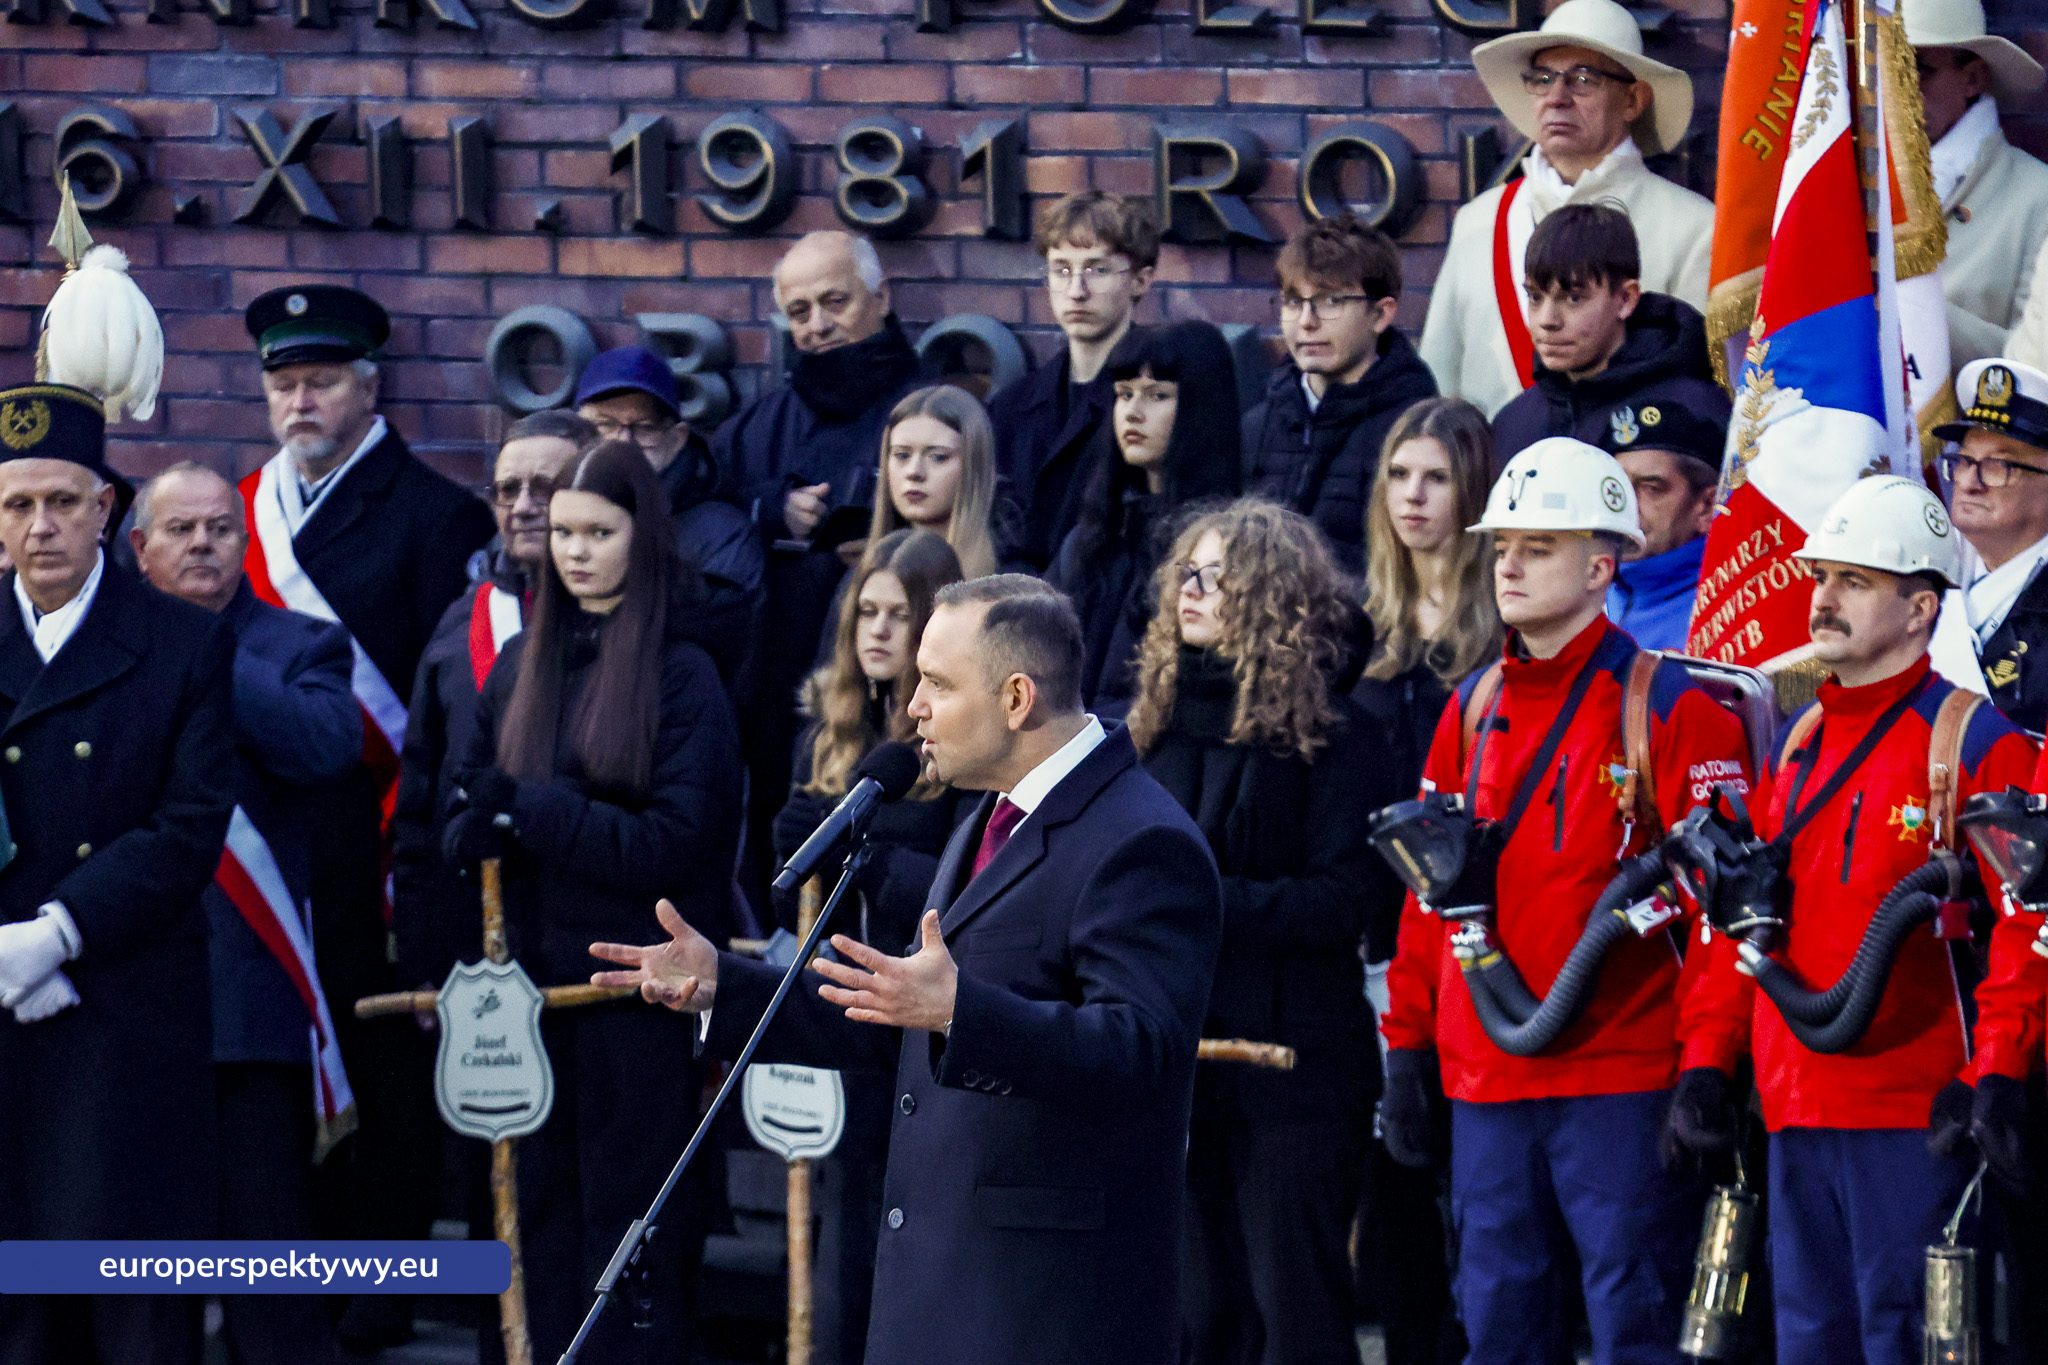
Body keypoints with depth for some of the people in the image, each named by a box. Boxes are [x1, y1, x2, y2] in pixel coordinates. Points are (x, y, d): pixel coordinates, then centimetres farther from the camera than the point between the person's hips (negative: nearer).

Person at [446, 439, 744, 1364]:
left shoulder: (683, 676, -6)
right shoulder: (519, 666, 11)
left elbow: (673, 844, -13)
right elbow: (464, 824, 11)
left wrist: (531, 811, -17)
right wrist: (487, 826, -12)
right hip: (534, 980, 5)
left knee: (631, 1219, -1)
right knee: (545, 1213, 8)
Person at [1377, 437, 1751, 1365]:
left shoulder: (1671, 707, -5)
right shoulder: (1473, 708, 14)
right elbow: (1428, 894, 17)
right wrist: (1409, 1051, 13)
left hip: (1623, 1084, -6)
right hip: (1485, 1080, 6)